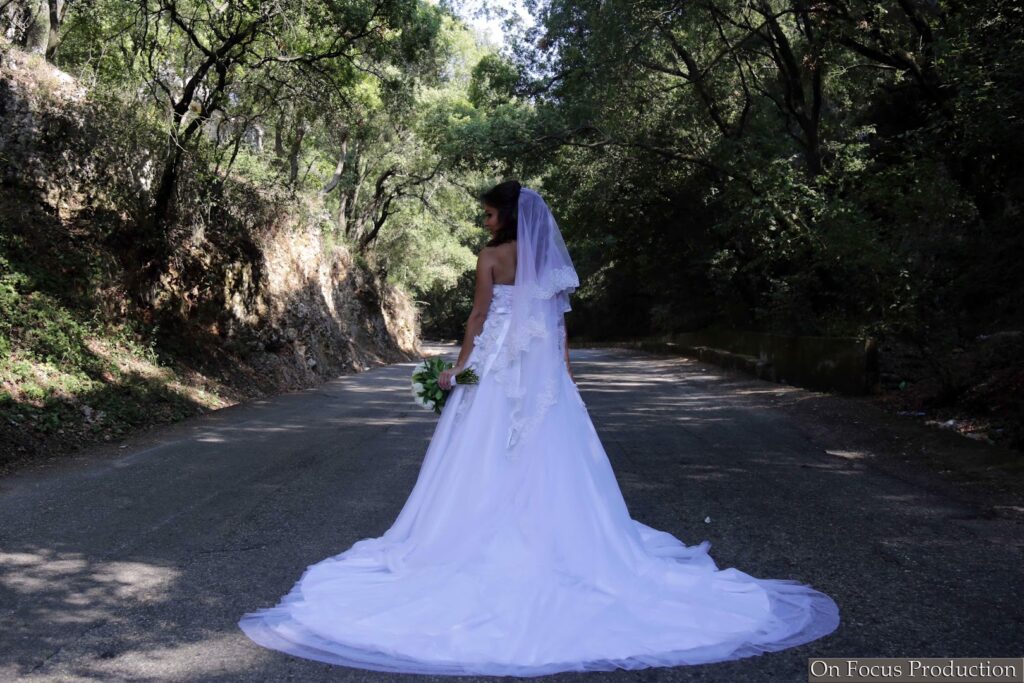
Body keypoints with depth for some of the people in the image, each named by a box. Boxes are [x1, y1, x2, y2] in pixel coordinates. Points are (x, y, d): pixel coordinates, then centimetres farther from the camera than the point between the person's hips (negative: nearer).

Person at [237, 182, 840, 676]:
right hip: (547, 380, 5)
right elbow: (561, 330, 9)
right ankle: (557, 544, 10)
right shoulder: (554, 261, 10)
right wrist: (566, 382, 13)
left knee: (491, 468, 2)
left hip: (499, 375, -5)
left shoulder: (493, 256, -4)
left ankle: (494, 547, 6)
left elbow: (479, 319, -4)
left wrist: (460, 367, 5)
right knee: (552, 468, 7)